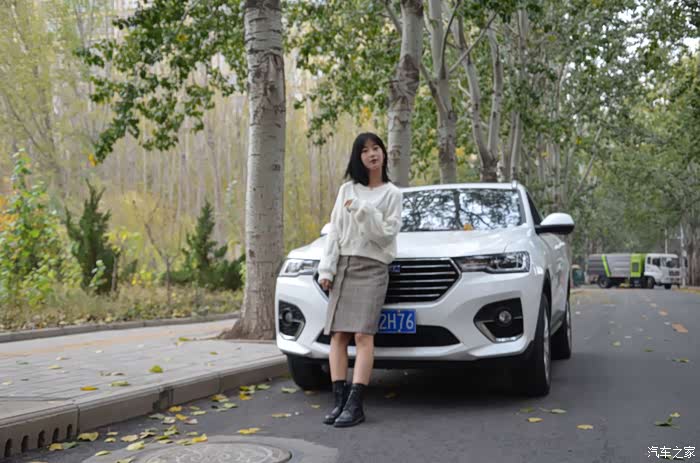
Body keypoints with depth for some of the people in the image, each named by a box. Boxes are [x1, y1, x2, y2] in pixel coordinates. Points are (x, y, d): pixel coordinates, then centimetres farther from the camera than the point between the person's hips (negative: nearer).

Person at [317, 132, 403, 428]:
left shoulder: (392, 194, 5)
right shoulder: (347, 190, 15)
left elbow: (386, 235, -5)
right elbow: (334, 232, 12)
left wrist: (363, 210, -14)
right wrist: (326, 268, 4)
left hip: (372, 268, -4)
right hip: (343, 267, 4)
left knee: (363, 334, -16)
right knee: (337, 334, -6)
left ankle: (355, 405, -19)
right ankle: (340, 400, -5)